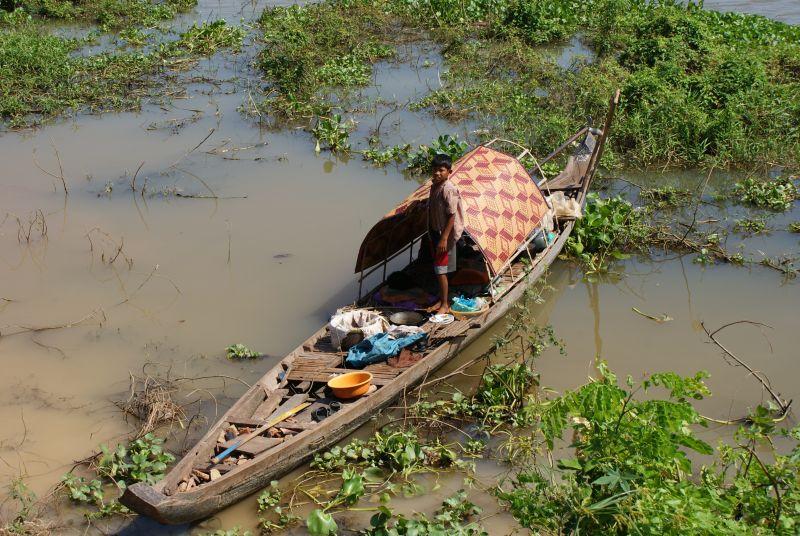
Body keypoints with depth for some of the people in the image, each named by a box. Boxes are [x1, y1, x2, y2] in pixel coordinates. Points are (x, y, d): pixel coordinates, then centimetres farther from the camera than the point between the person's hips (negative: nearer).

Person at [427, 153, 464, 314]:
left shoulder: (448, 190, -20)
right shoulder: (434, 187, 6)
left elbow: (452, 216, -21)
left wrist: (444, 238, -23)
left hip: (445, 234, -8)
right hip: (435, 232, 8)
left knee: (440, 269, -5)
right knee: (438, 269, 15)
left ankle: (445, 305, 3)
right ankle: (441, 300, 25)